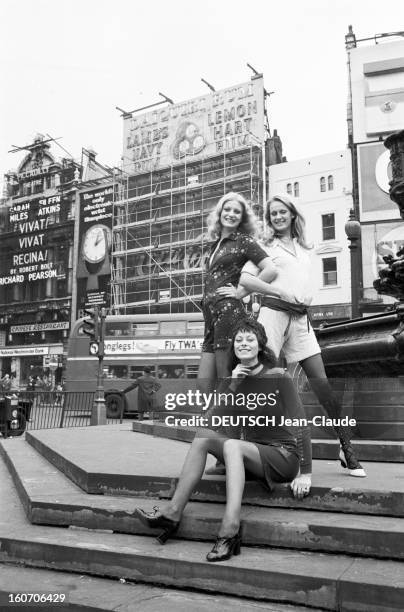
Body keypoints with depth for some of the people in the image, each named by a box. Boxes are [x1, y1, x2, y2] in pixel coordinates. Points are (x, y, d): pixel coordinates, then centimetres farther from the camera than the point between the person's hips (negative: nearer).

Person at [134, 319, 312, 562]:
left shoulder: (279, 378, -9)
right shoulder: (235, 381, 6)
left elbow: (302, 426, -12)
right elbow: (214, 424, -7)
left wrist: (305, 473, -18)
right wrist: (232, 386, -17)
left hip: (284, 456, -6)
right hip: (253, 455, 6)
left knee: (232, 445, -32)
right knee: (203, 435, -14)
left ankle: (231, 530, -43)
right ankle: (173, 512, -18)